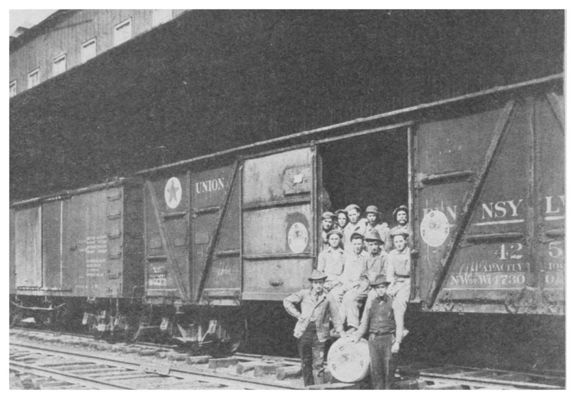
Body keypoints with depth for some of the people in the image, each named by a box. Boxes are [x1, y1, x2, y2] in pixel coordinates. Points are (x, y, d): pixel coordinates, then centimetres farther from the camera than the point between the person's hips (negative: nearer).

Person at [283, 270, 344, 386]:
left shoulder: (328, 297, 2)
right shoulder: (304, 294, 3)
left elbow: (335, 316, 5)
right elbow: (287, 301, 9)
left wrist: (341, 333, 1)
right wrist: (298, 315, 1)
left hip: (319, 335, -2)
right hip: (304, 333, 2)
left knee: (318, 365, -6)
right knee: (306, 363, 9)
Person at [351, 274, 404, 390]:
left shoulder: (392, 303, 2)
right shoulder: (370, 303, 11)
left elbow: (399, 325, -1)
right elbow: (364, 323, 15)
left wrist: (397, 342, -11)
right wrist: (357, 335, 0)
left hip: (388, 339, -2)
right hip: (373, 340, 2)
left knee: (388, 368, -1)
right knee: (375, 368, -1)